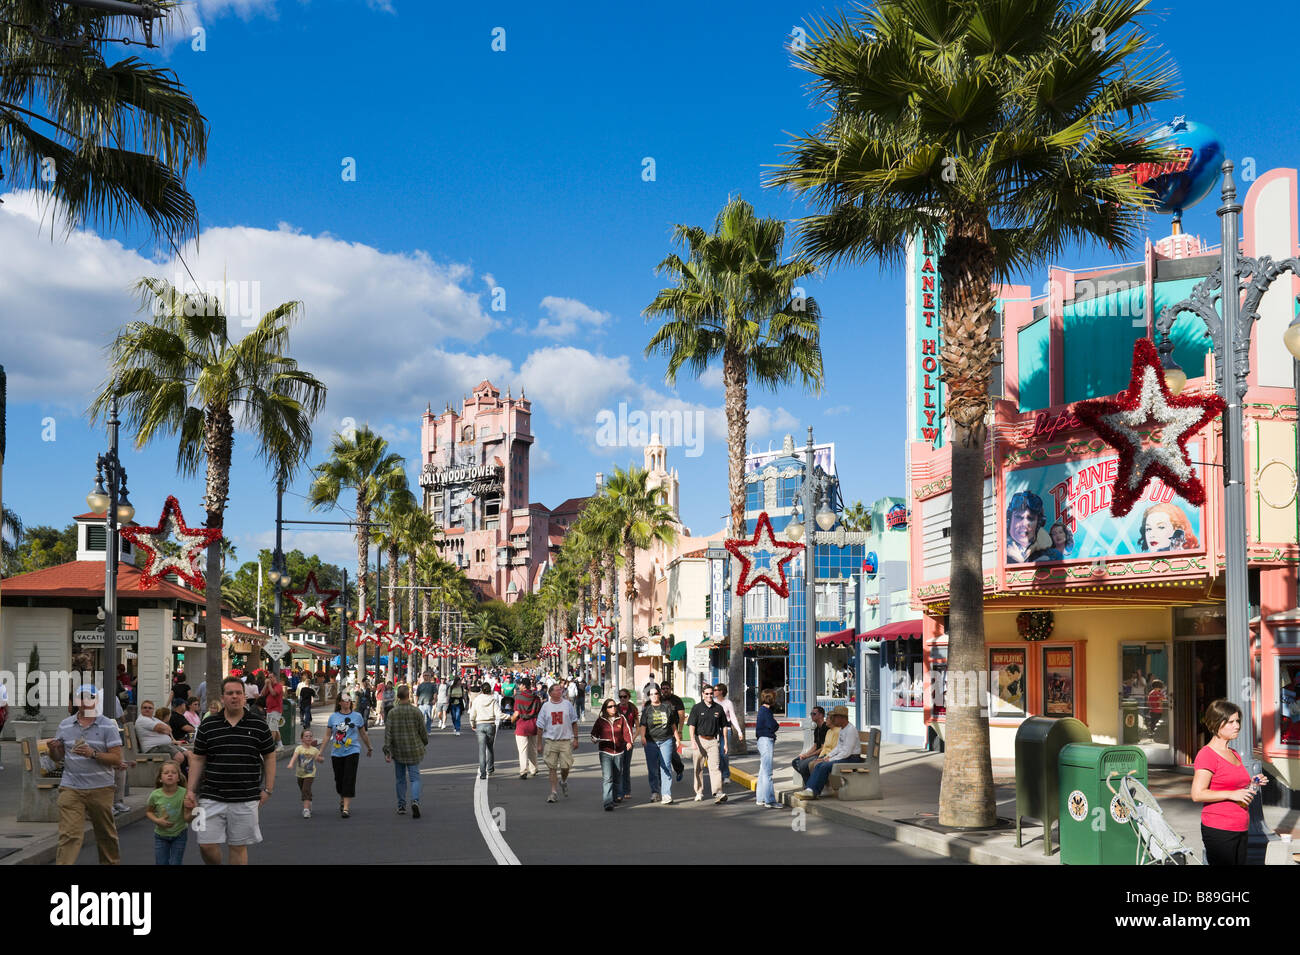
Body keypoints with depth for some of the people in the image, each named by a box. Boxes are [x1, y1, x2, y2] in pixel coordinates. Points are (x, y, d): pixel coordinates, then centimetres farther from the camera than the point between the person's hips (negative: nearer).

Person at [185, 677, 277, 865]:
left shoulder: (259, 726, 3)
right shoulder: (208, 726, 4)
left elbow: (269, 757, 8)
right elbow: (197, 759, 9)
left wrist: (267, 789, 3)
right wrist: (191, 791, 4)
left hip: (246, 800, -1)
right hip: (212, 798, 1)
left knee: (239, 847, 5)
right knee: (206, 844, -3)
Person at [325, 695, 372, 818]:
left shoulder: (357, 716, 3)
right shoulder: (333, 717, 4)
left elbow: (363, 734, 15)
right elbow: (327, 735, 5)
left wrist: (369, 747, 24)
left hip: (352, 752, -2)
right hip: (336, 753, 2)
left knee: (349, 780, -10)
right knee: (339, 779, 11)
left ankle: (346, 808, -11)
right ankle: (342, 800, 38)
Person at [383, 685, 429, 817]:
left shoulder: (392, 713, -5)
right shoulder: (416, 712, -8)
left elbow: (387, 733, -9)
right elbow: (423, 731, -2)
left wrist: (387, 751, -7)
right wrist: (424, 743, 18)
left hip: (398, 751, 2)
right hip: (414, 750, -1)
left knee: (400, 779, 14)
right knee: (414, 778, 3)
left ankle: (401, 806, 19)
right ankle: (415, 801, -20)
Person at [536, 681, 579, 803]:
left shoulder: (567, 704, 4)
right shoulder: (546, 706, 3)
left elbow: (574, 723, 10)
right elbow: (540, 726, 7)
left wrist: (575, 739, 4)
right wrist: (539, 743, 4)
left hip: (566, 740, 0)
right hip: (550, 741, 0)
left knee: (565, 766, -3)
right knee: (552, 767, 2)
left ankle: (564, 781, 28)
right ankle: (553, 792, 10)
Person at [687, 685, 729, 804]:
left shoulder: (718, 708, 8)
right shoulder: (696, 708, 1)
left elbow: (724, 726, 14)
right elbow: (692, 726, -4)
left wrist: (725, 743, 12)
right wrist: (693, 741, -16)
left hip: (713, 741, 0)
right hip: (700, 740, 0)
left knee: (715, 767, -12)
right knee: (699, 768, 9)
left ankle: (718, 793, -21)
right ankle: (699, 793, 22)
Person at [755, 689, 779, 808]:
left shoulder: (763, 709, 16)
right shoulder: (766, 710, -14)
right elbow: (773, 726, -18)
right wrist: (775, 722, 2)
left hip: (764, 741, 10)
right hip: (766, 741, -10)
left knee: (763, 771, 14)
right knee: (767, 772, -10)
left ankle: (760, 798, 20)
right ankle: (770, 800, -12)